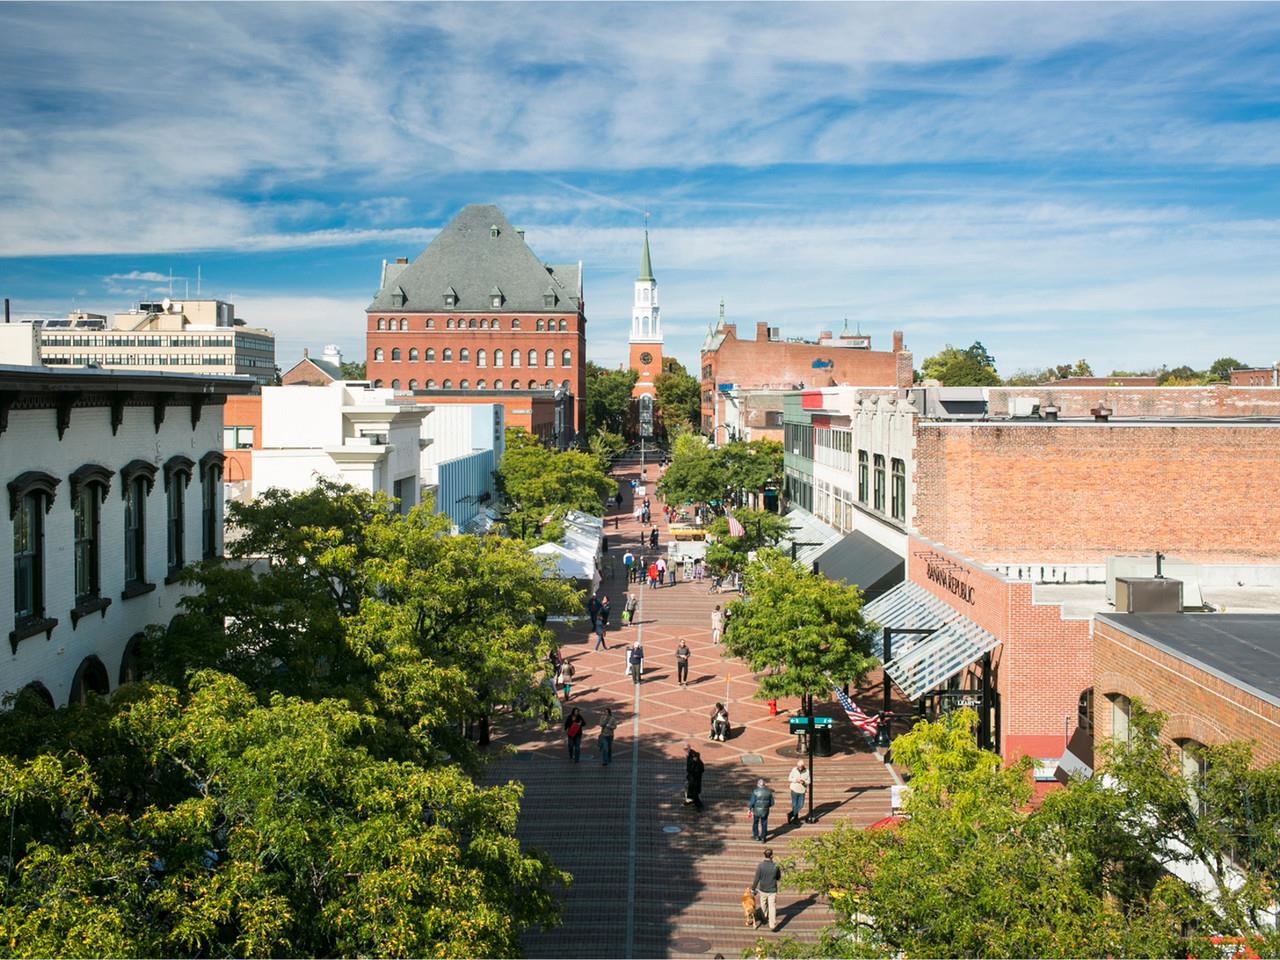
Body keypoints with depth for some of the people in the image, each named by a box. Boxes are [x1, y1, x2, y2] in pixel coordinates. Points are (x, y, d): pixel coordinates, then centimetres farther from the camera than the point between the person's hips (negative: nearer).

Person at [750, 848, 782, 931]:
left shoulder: (760, 865, -21)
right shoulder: (776, 866, -18)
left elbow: (756, 879, -15)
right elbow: (778, 878, -2)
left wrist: (753, 889, -2)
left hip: (762, 890, 1)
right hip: (772, 891, -1)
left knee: (763, 904, 28)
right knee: (772, 908, 8)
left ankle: (765, 916, 52)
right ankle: (772, 926, 8)